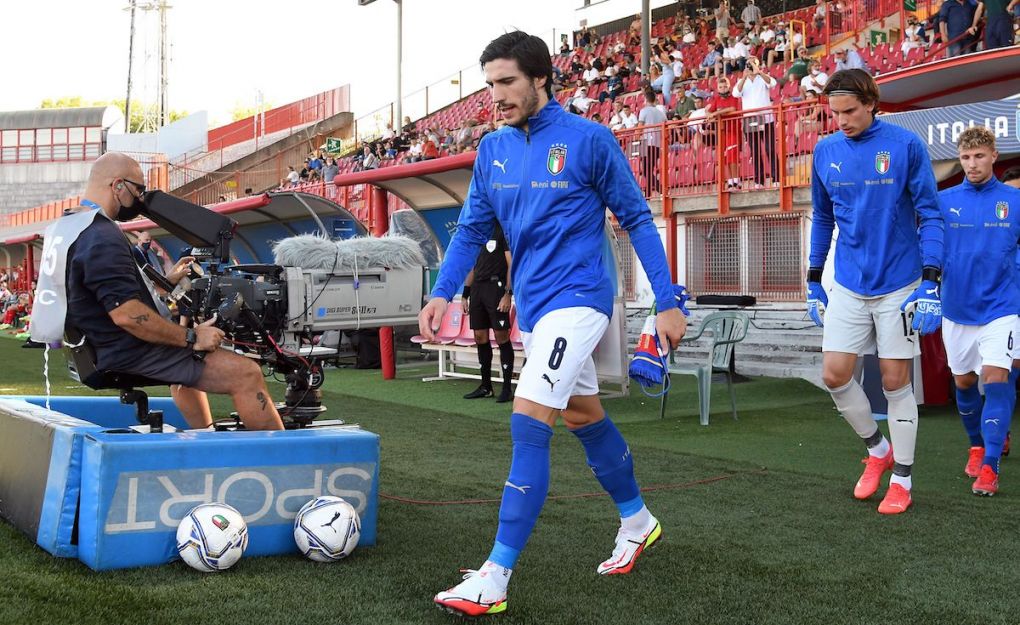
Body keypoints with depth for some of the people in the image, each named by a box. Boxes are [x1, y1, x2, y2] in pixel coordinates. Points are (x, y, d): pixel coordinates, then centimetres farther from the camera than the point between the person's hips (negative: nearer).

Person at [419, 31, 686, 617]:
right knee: (585, 416, 19)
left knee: (529, 423, -17)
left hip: (576, 298, -7)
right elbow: (472, 229, 12)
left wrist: (667, 301, -7)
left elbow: (638, 220, -5)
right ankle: (638, 522, 41)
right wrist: (443, 293, -1)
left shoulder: (589, 139, -10)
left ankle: (495, 578, -14)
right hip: (534, 305, 7)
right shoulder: (493, 149, 6)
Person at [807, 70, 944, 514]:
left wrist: (931, 283, -15)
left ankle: (901, 481, 18)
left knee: (896, 383, 3)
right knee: (834, 375, 0)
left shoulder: (906, 145, -9)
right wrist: (813, 281, 12)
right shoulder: (825, 151, 3)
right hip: (847, 287, 4)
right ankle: (877, 449, 25)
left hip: (899, 286, -4)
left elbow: (929, 215, -8)